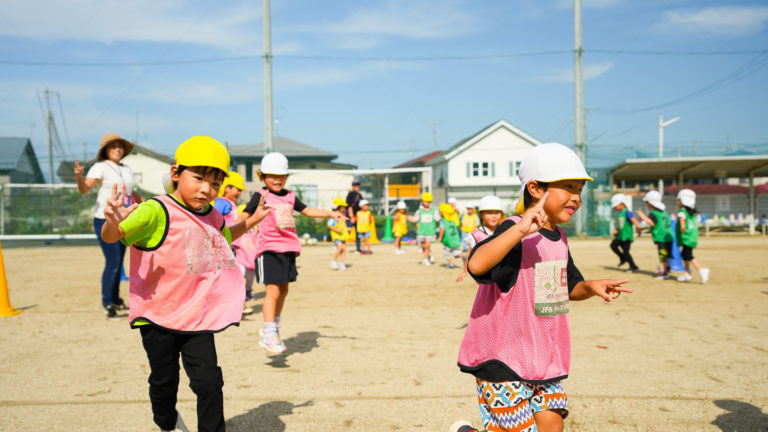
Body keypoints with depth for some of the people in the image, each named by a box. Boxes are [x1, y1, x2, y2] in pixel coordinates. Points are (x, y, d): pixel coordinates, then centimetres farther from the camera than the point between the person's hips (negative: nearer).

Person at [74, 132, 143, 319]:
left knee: (118, 262, 11)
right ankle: (106, 303, -1)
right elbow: (85, 189, -20)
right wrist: (78, 176, -38)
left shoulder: (126, 169, 13)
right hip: (105, 220, -6)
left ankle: (115, 300, 24)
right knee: (113, 261, -12)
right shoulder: (100, 167, -7)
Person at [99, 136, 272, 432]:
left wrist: (252, 220, 23)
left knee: (209, 382, 1)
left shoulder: (212, 216, 5)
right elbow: (112, 237, -28)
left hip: (197, 317, 4)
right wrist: (113, 222, -48)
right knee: (164, 382, 14)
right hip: (156, 318, -4)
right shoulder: (156, 211, -19)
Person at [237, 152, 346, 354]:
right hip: (268, 249, -6)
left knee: (283, 291, 11)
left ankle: (271, 328, 26)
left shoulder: (290, 197, 14)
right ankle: (269, 336, -5)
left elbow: (308, 211, 23)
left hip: (288, 249, 6)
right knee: (273, 291, -11)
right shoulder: (260, 196, -1)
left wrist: (331, 213, 16)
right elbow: (244, 217, -5)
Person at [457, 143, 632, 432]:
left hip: (546, 360, 8)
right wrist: (520, 229, -48)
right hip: (504, 360, -8)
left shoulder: (558, 238, 9)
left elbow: (568, 286, 22)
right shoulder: (514, 233, -19)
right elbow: (477, 265, -39)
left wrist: (591, 287, 0)